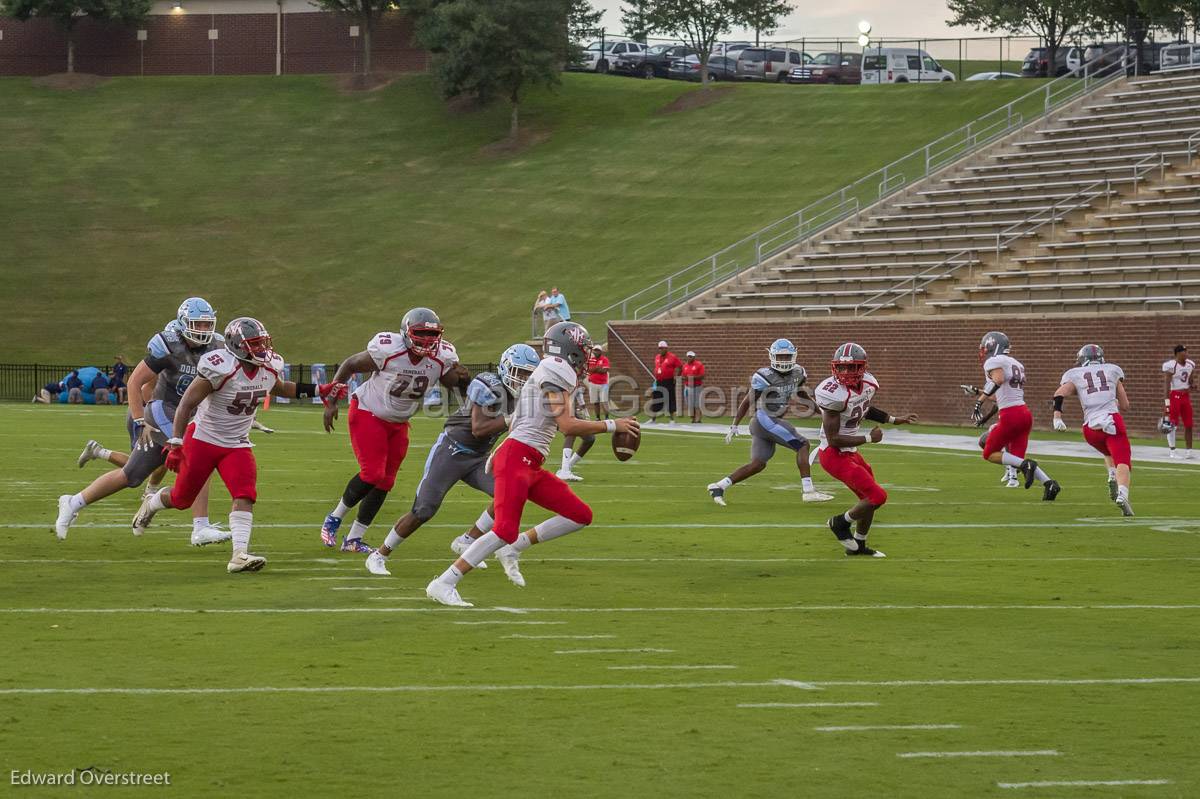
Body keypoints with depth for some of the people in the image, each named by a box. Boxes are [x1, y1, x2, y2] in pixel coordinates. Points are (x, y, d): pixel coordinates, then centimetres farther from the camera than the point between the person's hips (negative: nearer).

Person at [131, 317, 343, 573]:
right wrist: (175, 444, -25)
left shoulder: (269, 367, -4)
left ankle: (239, 556, -23)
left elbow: (278, 388, 21)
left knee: (245, 496, -17)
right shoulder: (220, 368, -26)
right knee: (182, 498, 10)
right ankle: (152, 504, 44)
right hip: (203, 440, -5)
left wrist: (319, 391, 12)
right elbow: (187, 404, -22)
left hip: (237, 445, 5)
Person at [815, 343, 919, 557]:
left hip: (850, 452, 9)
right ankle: (842, 522, 11)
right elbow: (833, 438, -24)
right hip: (834, 455, -9)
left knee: (869, 499, 22)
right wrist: (869, 439, -18)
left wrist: (894, 419, 15)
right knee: (877, 497, -13)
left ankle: (858, 546, 40)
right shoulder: (835, 394, -28)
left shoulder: (868, 384, -3)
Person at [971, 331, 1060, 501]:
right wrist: (981, 393, 39)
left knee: (990, 454, 7)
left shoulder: (993, 362, -4)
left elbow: (998, 379, -27)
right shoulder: (1016, 364, 22)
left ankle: (1025, 465, -14)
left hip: (1010, 416, -8)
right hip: (1025, 413, 8)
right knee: (1017, 459, 13)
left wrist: (979, 401, -28)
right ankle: (1049, 483, -6)